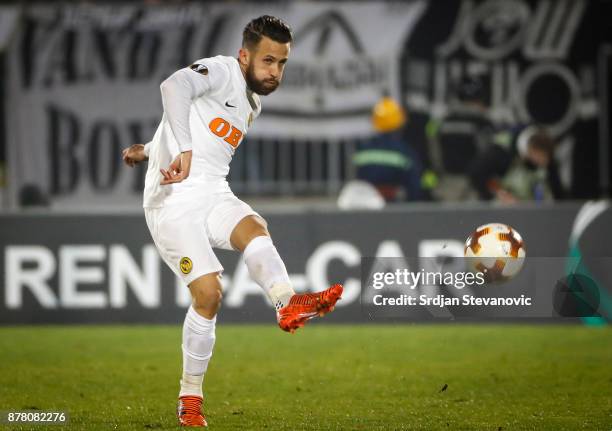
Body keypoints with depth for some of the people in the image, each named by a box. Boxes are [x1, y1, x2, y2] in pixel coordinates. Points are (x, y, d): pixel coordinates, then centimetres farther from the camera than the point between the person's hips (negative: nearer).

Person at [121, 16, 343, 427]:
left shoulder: (252, 105, 20)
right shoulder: (221, 72, -8)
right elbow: (175, 86, -29)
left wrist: (149, 150, 38)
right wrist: (183, 151, -39)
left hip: (213, 193, 6)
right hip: (173, 198, -6)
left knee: (254, 228, -28)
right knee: (209, 293, -16)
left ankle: (288, 304, -55)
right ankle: (190, 398, -1)